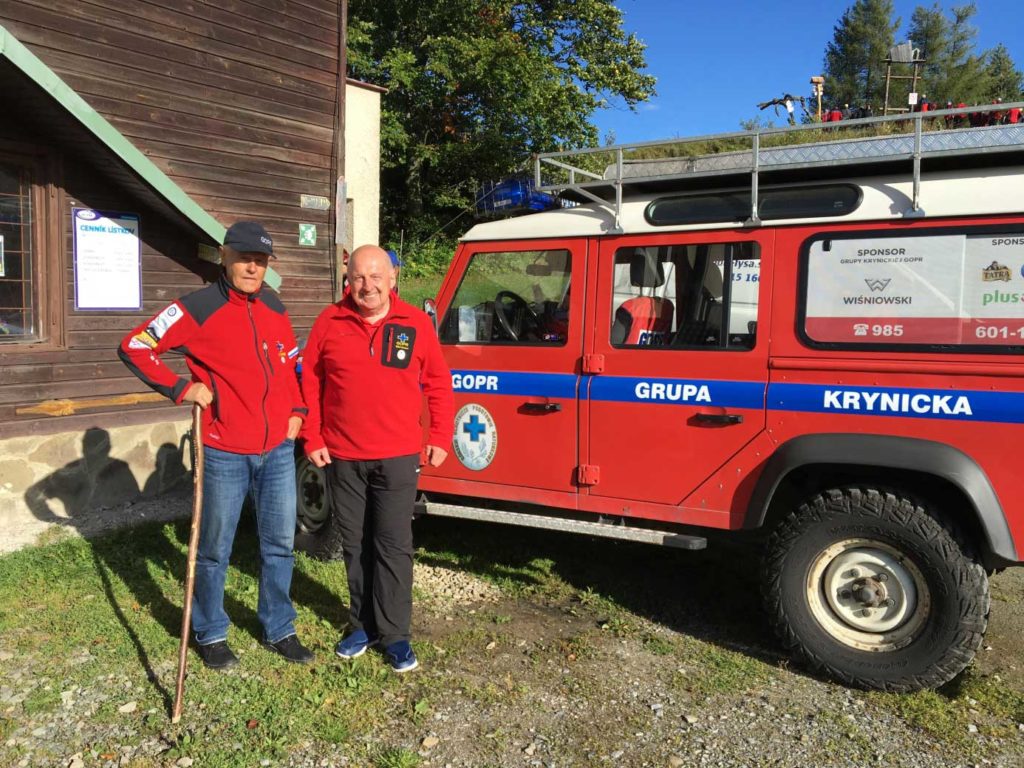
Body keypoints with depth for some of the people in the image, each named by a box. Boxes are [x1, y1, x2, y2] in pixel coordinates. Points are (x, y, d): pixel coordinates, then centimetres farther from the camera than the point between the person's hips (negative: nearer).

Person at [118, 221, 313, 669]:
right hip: (225, 454, -5)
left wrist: (296, 411, 10)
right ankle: (210, 635, 27)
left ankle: (279, 630, 28)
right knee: (215, 550, 9)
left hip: (278, 450, 5)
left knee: (280, 545, 12)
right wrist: (180, 389, -14)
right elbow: (135, 347, -8)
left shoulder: (274, 308, 8)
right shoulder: (200, 308, -9)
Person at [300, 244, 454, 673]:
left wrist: (440, 438, 1)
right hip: (341, 457, 2)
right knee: (355, 545, 13)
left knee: (393, 545, 2)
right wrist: (312, 438, 2)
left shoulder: (416, 324, -2)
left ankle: (394, 633, 14)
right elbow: (310, 383, 6)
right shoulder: (330, 322, 1)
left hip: (397, 457, -2)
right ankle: (362, 624, 28)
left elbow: (438, 384, 4)